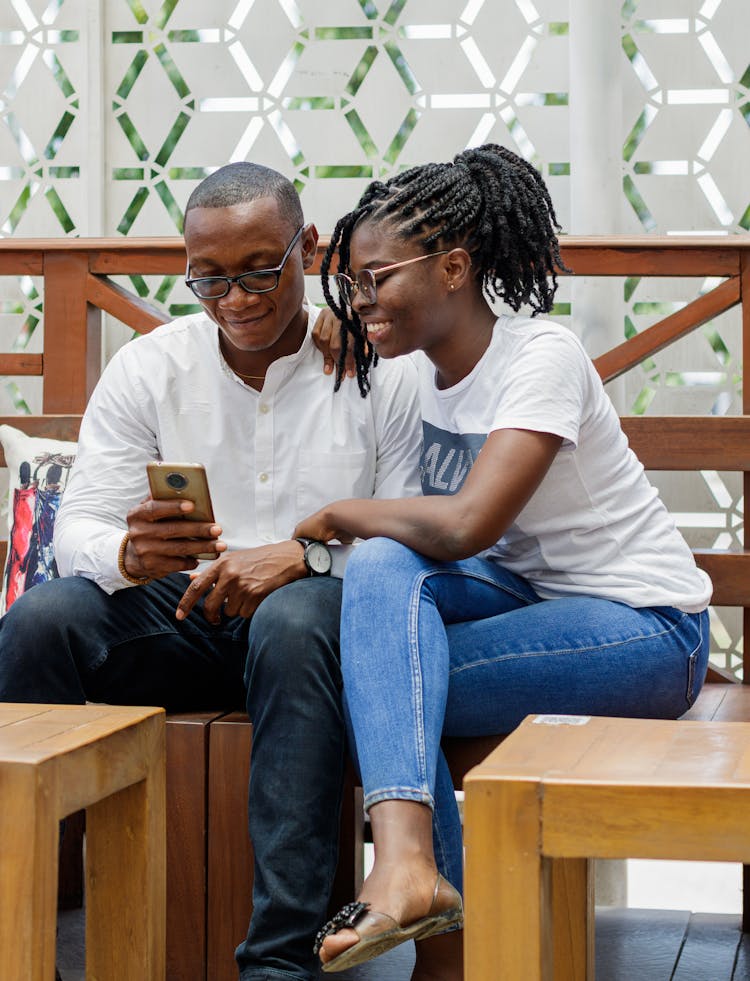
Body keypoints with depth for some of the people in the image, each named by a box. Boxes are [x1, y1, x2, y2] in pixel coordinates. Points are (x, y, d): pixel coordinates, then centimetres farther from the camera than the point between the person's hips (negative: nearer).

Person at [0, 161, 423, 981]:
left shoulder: (376, 373, -1)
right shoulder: (146, 369, 5)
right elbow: (77, 528, -1)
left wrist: (301, 556, -26)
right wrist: (130, 554, -26)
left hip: (319, 611, -2)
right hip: (179, 613, 3)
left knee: (293, 619, -39)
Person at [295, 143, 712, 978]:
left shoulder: (543, 357, -19)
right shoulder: (419, 371, 5)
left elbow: (466, 525, -30)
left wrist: (335, 517, -16)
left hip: (646, 629, -7)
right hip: (529, 594, 7)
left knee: (382, 686, -24)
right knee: (382, 564, -23)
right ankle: (410, 870, -30)